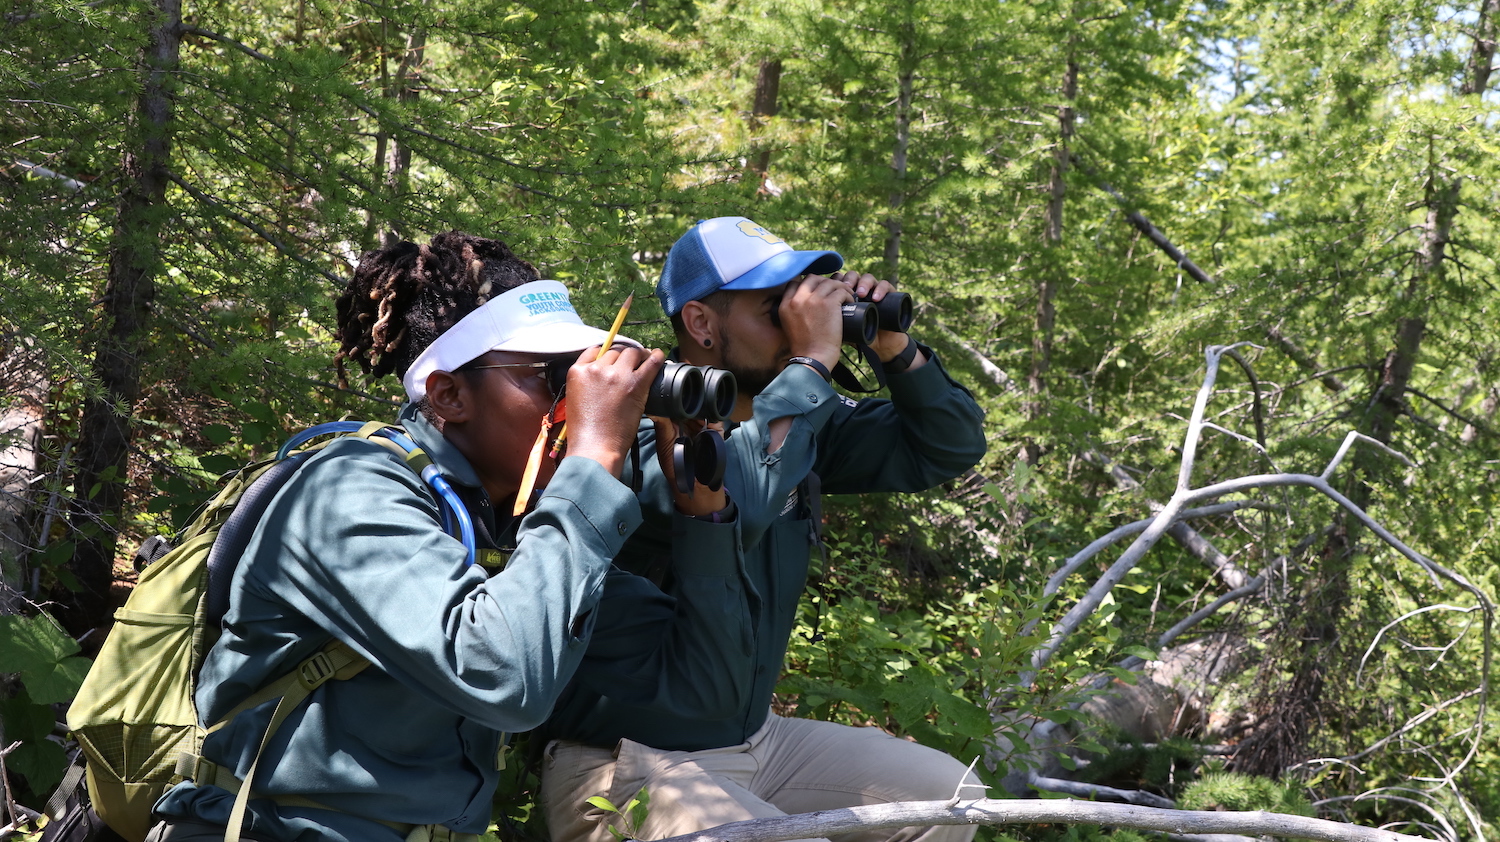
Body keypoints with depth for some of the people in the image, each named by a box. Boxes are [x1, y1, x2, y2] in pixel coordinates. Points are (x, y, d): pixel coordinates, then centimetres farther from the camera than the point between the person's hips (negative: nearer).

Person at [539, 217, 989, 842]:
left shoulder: (793, 418, 4)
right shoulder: (638, 425, -19)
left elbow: (949, 449, 11)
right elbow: (727, 504, -40)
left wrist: (896, 348, -6)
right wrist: (813, 362, -30)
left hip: (755, 739, 9)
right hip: (626, 762, -8)